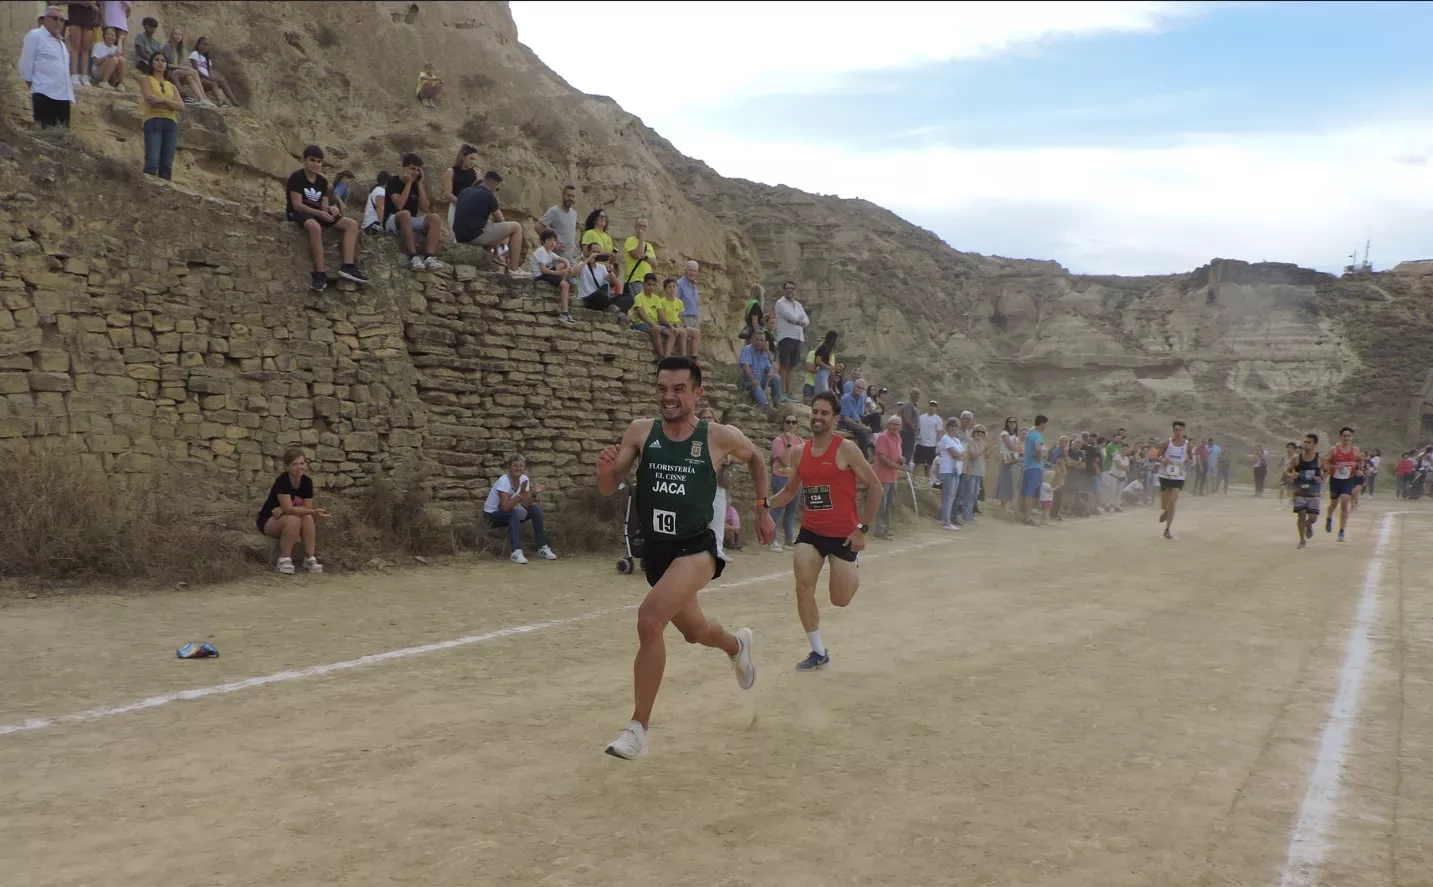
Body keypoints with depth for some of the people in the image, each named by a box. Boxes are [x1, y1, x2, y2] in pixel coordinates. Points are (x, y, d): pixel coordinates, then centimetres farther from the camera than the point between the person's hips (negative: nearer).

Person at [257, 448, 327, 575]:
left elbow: (307, 508, -12)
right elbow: (288, 508, -32)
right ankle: (284, 559, -23)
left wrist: (283, 510, -25)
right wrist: (314, 512, -39)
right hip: (268, 521, -4)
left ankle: (310, 559, -20)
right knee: (293, 519, -35)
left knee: (307, 518, -27)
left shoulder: (307, 481, -8)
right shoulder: (282, 481, -25)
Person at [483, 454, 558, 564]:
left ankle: (542, 547, -8)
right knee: (515, 513, -35)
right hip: (492, 514, -7)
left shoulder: (524, 479, -6)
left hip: (511, 514, 7)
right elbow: (506, 507, -35)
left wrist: (534, 493, -24)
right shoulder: (504, 481, -25)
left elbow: (525, 505, -9)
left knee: (536, 508, -13)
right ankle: (516, 551, -39)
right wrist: (520, 494, -43)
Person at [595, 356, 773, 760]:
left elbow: (756, 458, 14)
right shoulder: (641, 431, -3)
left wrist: (763, 508, 13)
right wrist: (605, 468, -24)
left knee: (649, 618, -27)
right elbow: (608, 490, -2)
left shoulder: (720, 437, -7)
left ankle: (638, 727, -15)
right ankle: (737, 644, 61)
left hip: (697, 549, -5)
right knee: (695, 631, 24)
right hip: (654, 550, 5)